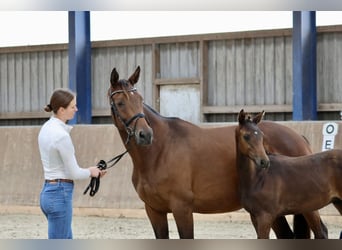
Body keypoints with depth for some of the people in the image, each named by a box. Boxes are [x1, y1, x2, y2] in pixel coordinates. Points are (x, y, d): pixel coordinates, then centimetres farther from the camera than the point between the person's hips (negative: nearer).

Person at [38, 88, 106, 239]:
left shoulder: (47, 128, 9)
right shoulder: (61, 135, -21)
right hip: (60, 195, -10)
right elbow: (74, 173, -14)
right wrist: (91, 172, 7)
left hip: (48, 192, 10)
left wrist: (90, 172, 16)